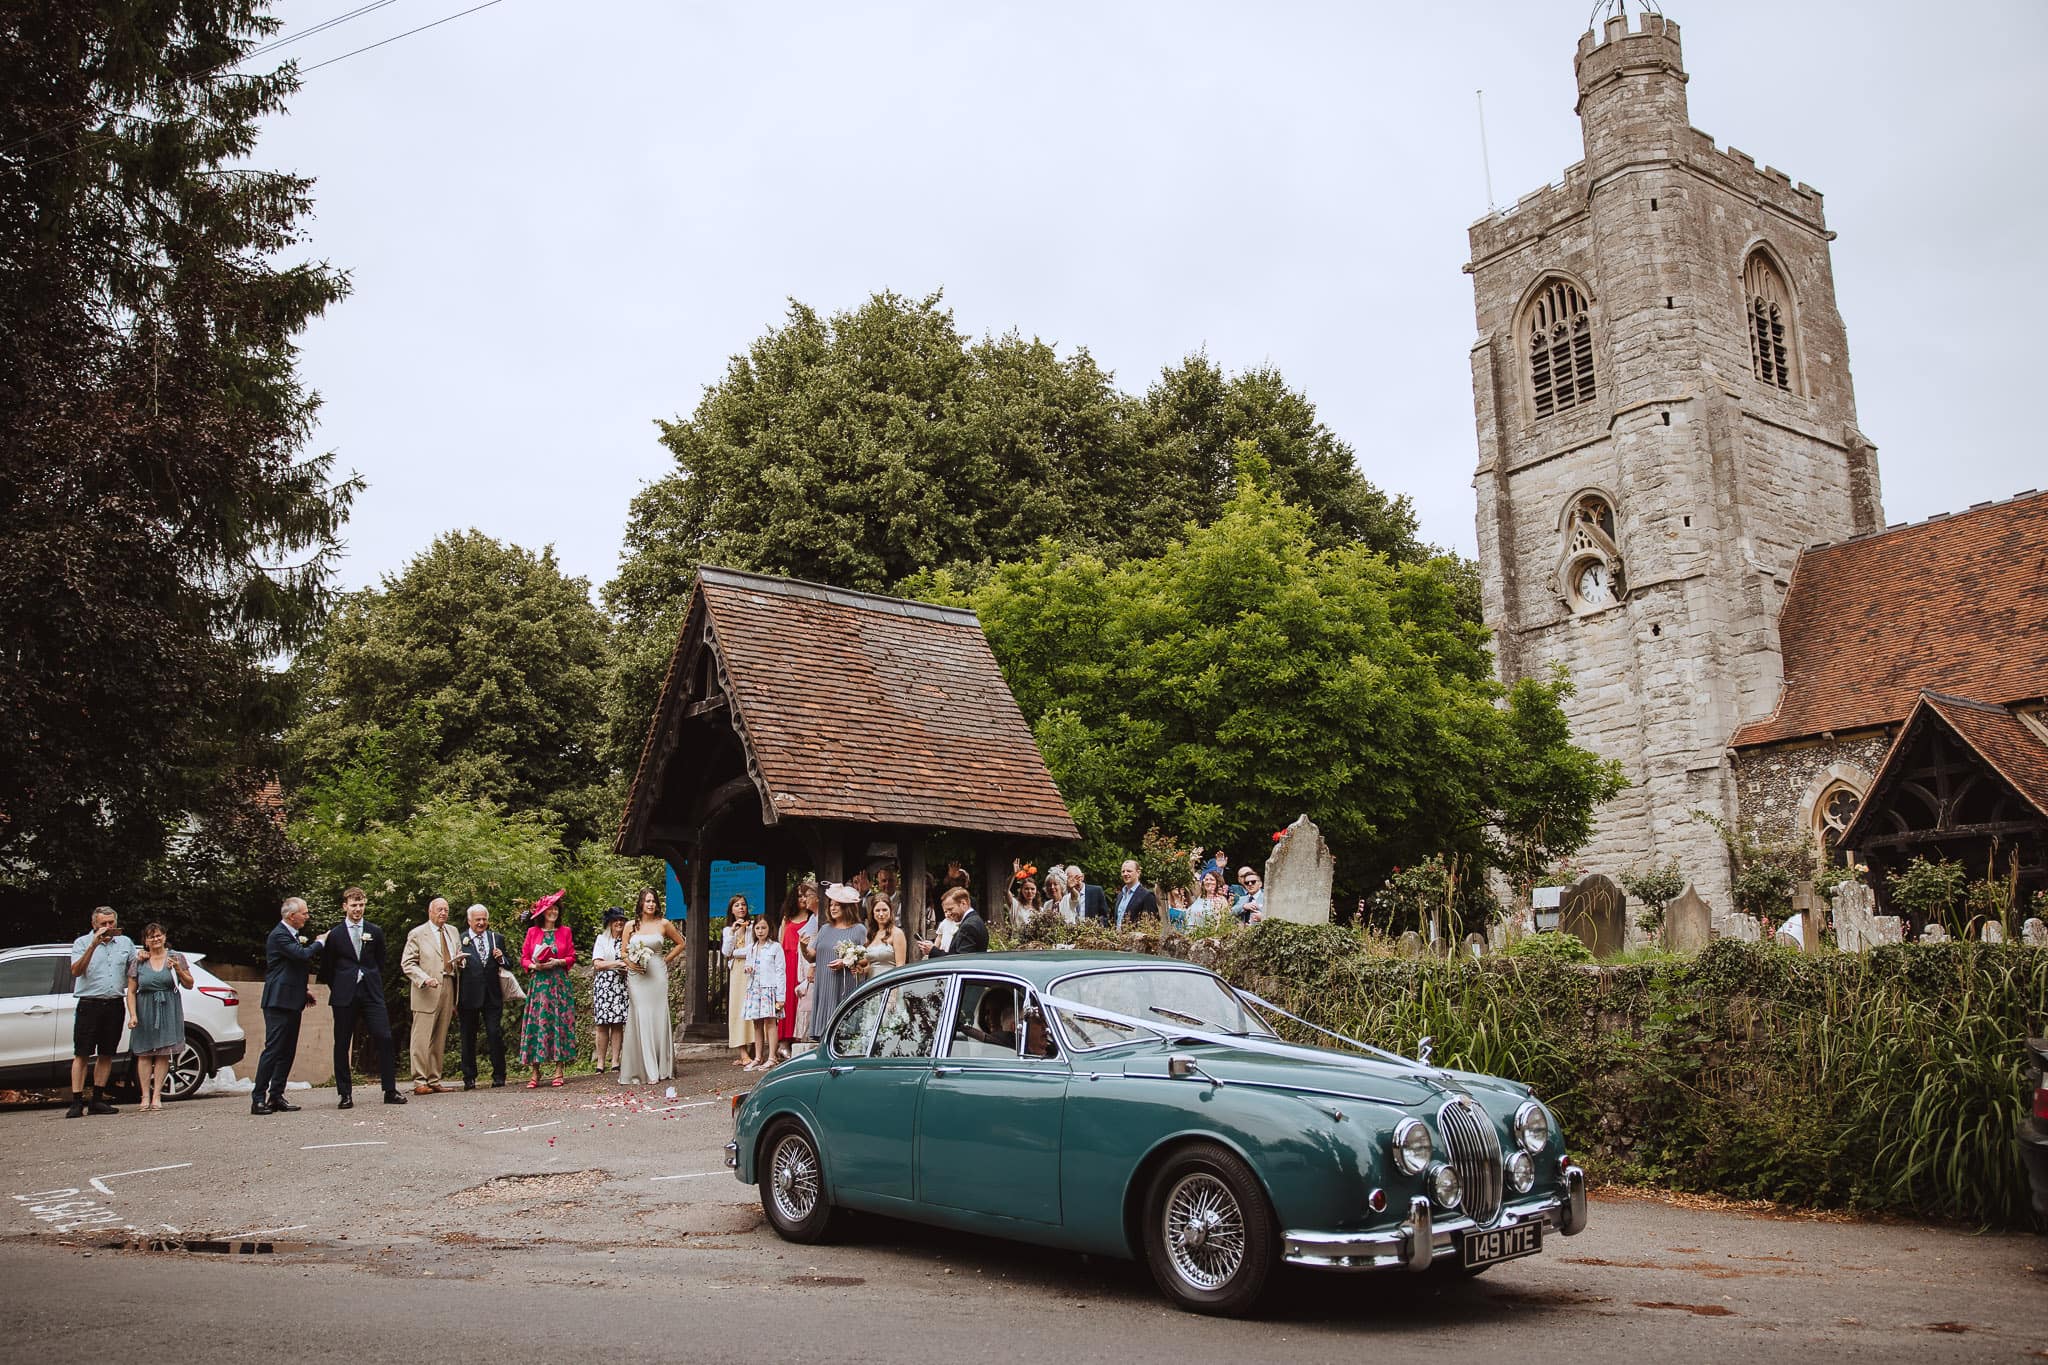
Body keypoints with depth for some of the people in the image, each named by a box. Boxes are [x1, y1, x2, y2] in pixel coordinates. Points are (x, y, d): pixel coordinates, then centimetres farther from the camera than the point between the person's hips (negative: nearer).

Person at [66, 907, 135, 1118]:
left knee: (106, 1054, 6)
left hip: (115, 1004, 3)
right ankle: (76, 1103, -4)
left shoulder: (126, 942, 13)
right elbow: (76, 970, -14)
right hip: (89, 1004, -3)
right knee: (81, 1055, -4)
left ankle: (97, 1100, 12)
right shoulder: (82, 942, 3)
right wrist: (93, 945, -22)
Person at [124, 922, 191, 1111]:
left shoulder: (176, 957, 7)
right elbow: (131, 991, 5)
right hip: (145, 1010, 0)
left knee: (163, 1053, -2)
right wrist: (132, 1015, -5)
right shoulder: (138, 961, 6)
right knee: (144, 1053, -1)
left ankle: (157, 1095, 2)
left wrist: (178, 970, -9)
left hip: (168, 1010, 0)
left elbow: (189, 985, 8)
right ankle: (145, 1096, 3)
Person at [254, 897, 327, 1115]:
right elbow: (302, 955, -25)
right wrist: (320, 942, -8)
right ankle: (258, 1099, -7)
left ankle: (277, 1096, 13)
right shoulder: (279, 935, -13)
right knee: (273, 1049, -10)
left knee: (288, 1052, 9)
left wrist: (305, 988, 16)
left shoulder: (293, 934, 18)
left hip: (293, 1002, 10)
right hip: (279, 1001, -10)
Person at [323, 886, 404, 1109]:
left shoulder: (375, 932, 10)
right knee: (342, 1044, 2)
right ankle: (345, 1094, 10)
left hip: (371, 993, 1)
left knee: (384, 1039, -7)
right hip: (344, 996, -1)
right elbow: (327, 967, 10)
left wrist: (376, 986, 10)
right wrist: (338, 989, 7)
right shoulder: (335, 934, 5)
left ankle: (390, 1090, -1)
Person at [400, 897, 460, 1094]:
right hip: (427, 991, -5)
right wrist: (424, 979, -18)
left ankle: (434, 1081, 12)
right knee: (422, 1039, -7)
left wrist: (459, 959, 3)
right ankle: (419, 1082, -4)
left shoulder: (452, 932, 18)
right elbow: (407, 963, -4)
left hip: (448, 989, 5)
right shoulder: (417, 934, 1)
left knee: (439, 1040, 8)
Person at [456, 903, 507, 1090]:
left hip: (492, 996, 2)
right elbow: (454, 969, -2)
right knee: (468, 1038, 6)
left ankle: (499, 1076, 6)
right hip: (469, 996, -2)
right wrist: (454, 999, -6)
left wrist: (501, 959, -5)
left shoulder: (497, 939, 13)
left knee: (495, 1035, -3)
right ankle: (469, 1078, 15)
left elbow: (507, 966, 18)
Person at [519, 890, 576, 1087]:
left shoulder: (565, 931, 9)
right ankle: (535, 1072, -2)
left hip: (560, 982, 0)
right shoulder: (532, 932, 8)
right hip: (539, 982, 0)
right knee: (537, 1022, -5)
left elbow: (572, 956, 7)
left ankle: (559, 1070, -1)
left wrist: (557, 962, -10)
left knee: (559, 1022, -4)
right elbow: (524, 958, 6)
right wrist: (534, 966, -12)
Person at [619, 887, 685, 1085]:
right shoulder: (631, 926, 7)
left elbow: (681, 944, 14)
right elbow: (623, 952, 12)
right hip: (636, 977, 1)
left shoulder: (663, 924, 3)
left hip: (657, 975, -1)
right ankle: (643, 1069, 3)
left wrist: (667, 959, 5)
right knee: (639, 1020, -2)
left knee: (657, 1018, -1)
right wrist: (630, 963, -6)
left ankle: (660, 1068, 6)